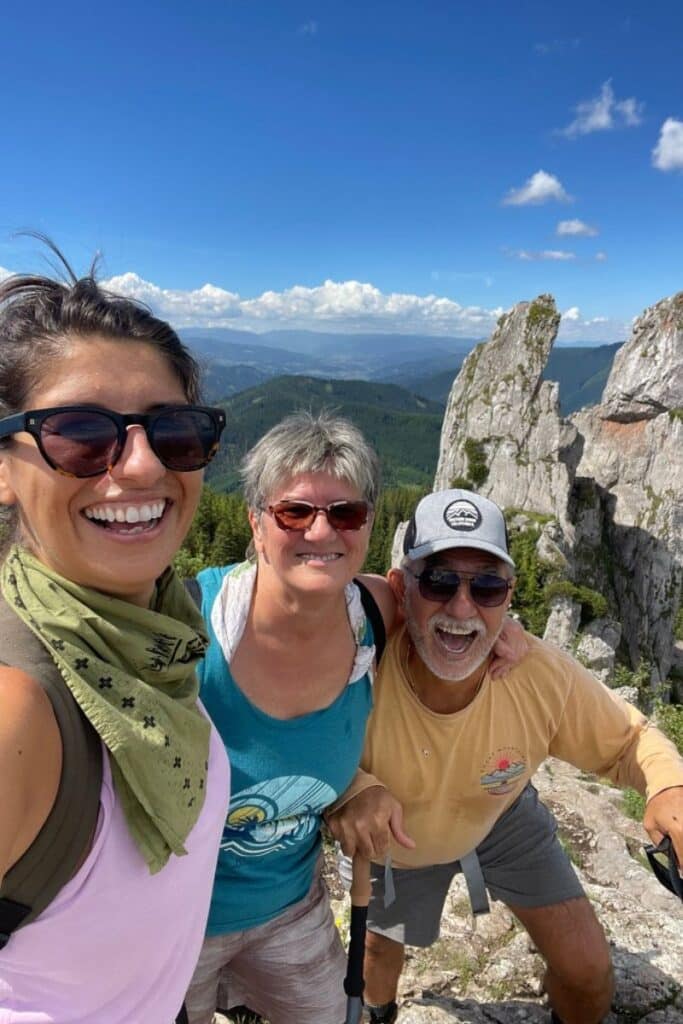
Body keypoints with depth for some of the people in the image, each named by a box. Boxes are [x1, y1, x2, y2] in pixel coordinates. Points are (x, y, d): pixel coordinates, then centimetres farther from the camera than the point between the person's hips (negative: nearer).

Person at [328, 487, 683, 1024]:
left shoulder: (545, 676, -33)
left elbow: (629, 741, -16)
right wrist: (347, 790, -47)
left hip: (505, 819, 1)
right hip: (391, 839, 0)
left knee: (589, 971, 4)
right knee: (381, 951, 24)